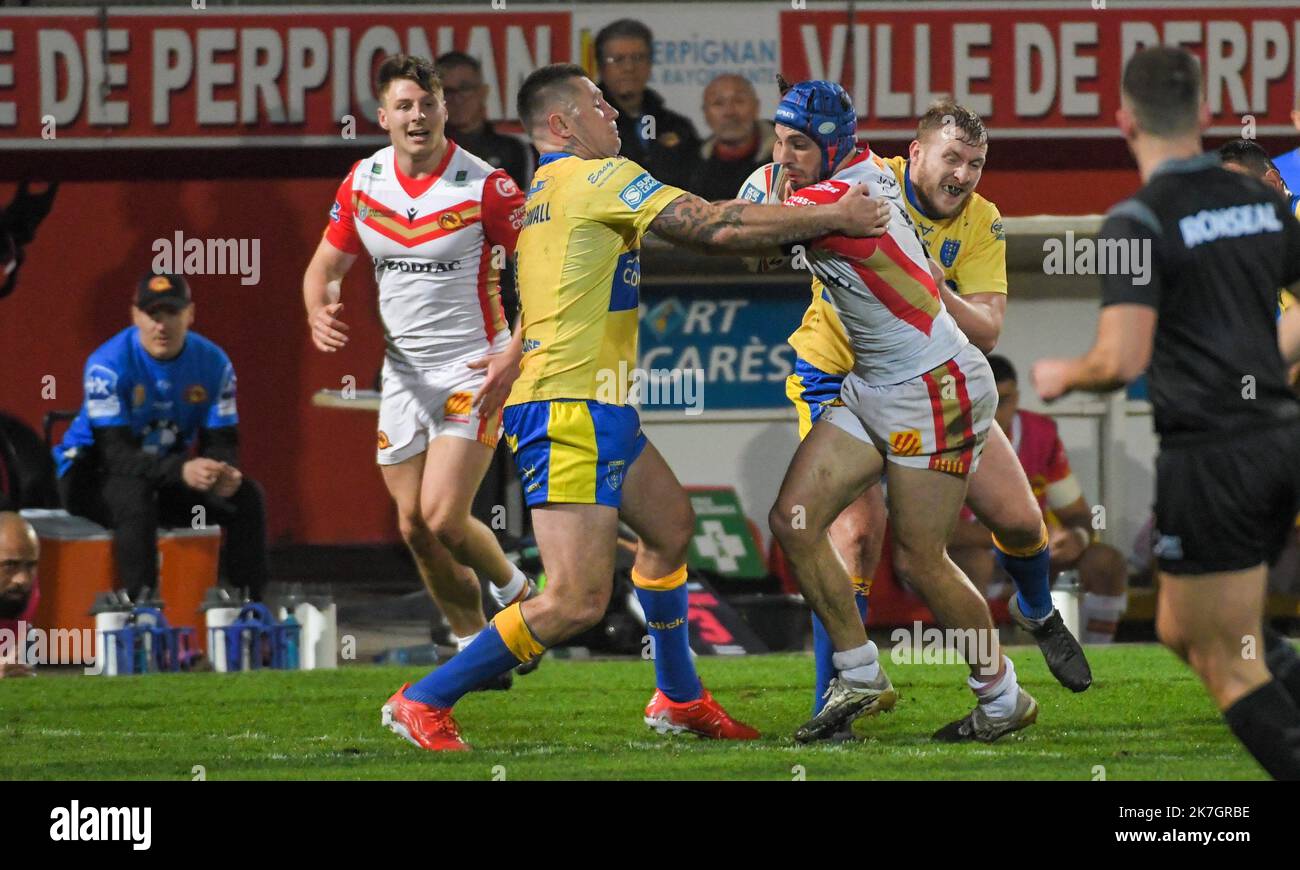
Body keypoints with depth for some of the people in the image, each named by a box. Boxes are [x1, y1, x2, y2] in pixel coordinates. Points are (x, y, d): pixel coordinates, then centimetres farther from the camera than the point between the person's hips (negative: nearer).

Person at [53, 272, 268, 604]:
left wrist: (224, 473, -31)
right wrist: (181, 470, -46)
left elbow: (221, 442, -5)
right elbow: (116, 452, -30)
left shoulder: (213, 363, -7)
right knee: (135, 496, -38)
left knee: (247, 496, -13)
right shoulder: (109, 365, -23)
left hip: (167, 471, 5)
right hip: (93, 474, -5)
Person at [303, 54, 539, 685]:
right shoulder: (362, 183, 2)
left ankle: (513, 588, 13)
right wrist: (320, 312, -11)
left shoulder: (484, 185, -13)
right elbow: (326, 264, 11)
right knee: (415, 528, 6)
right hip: (402, 372, 6)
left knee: (443, 519, -16)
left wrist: (515, 355, -21)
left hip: (472, 370, -6)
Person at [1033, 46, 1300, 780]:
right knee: (1182, 632, 23)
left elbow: (1121, 362, -19)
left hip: (1210, 458, -7)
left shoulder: (1139, 221, -12)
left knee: (1231, 667, 1)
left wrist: (1062, 376, 2)